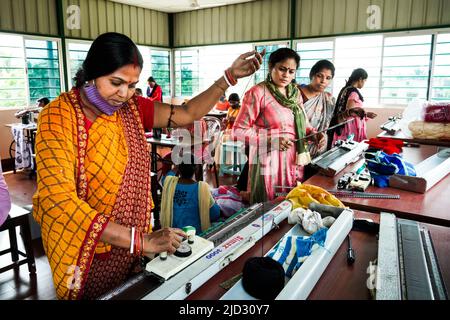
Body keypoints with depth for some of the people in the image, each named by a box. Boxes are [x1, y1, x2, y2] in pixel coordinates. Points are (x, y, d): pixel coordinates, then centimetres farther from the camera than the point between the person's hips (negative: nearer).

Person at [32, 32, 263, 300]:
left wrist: (230, 76, -6)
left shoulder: (131, 108, -2)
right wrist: (140, 240, -33)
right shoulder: (59, 116, -18)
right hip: (86, 259, -5)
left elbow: (188, 114, 2)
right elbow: (59, 201, -27)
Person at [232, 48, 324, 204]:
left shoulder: (295, 93, 10)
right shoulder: (258, 93, -11)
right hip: (269, 163, -6)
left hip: (295, 163, 6)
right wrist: (272, 139, -21)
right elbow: (239, 130, -13)